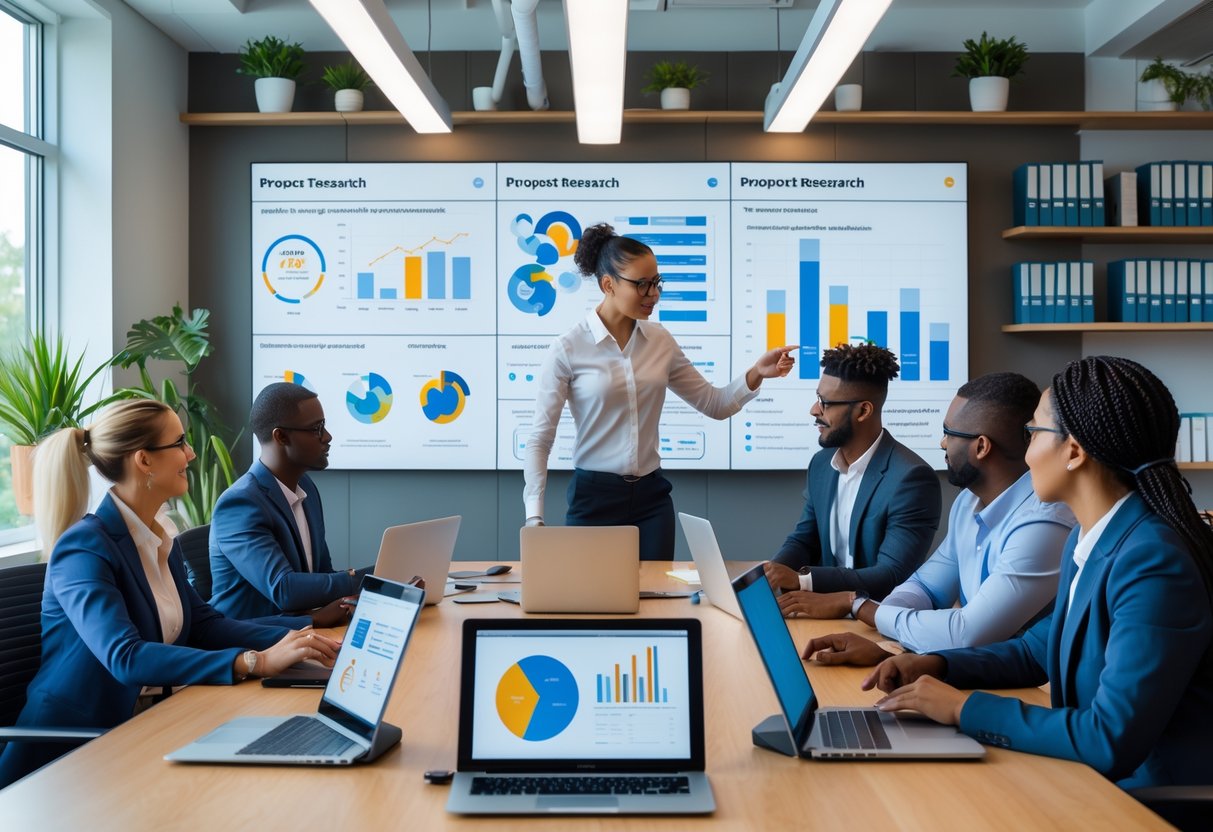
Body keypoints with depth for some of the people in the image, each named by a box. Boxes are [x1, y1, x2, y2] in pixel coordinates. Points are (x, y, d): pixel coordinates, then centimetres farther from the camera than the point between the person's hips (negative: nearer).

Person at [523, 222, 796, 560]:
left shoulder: (660, 341, 3)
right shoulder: (568, 349, -11)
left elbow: (714, 404, 9)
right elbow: (540, 439, -9)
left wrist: (756, 373, -9)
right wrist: (534, 517, -17)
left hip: (651, 496, 4)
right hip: (593, 495, -4)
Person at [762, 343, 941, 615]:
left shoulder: (911, 478, -19)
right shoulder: (821, 463, 5)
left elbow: (892, 577, -22)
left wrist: (801, 580, -26)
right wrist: (769, 574, -10)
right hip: (828, 605, 7)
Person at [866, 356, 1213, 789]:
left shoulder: (1154, 562, -25)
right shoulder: (1087, 539, 4)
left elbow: (1113, 740, -28)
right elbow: (1041, 648, 17)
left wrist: (964, 707, -20)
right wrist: (936, 665, 2)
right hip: (1099, 777, 7)